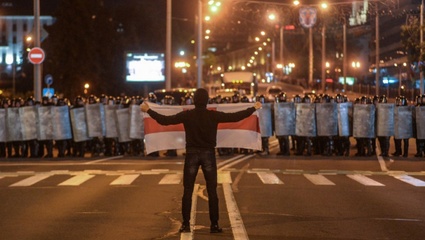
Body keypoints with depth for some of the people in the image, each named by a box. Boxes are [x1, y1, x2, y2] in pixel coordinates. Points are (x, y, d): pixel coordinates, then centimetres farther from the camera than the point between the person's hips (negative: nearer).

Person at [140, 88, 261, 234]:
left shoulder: (186, 115, -6)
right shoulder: (214, 115, -6)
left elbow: (164, 120, -6)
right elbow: (236, 117, -3)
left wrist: (148, 110, 6)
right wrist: (254, 108, 8)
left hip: (192, 154, 0)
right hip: (208, 154, 0)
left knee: (188, 191, 6)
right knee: (212, 191, 4)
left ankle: (186, 224, 4)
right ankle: (214, 225, 3)